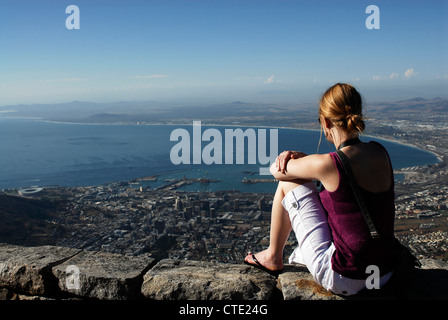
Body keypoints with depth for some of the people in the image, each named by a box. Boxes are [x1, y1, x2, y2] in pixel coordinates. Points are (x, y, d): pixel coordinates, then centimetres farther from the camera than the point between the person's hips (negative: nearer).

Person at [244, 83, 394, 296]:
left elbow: (276, 170, -5)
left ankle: (273, 257, 24)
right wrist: (300, 158, 0)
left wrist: (292, 159, 15)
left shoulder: (328, 165, -22)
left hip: (342, 280, -7)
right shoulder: (380, 153, -2)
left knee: (288, 183, 4)